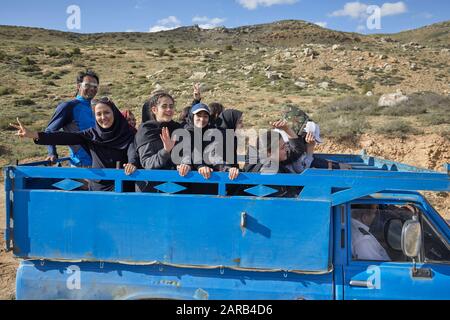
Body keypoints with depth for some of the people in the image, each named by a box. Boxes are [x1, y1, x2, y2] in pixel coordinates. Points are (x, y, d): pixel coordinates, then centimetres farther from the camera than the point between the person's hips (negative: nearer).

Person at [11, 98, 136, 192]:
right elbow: (65, 138, -7)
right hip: (97, 187, 3)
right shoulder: (92, 134, 0)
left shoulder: (128, 134, -5)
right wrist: (34, 134, -17)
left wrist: (133, 164, -30)